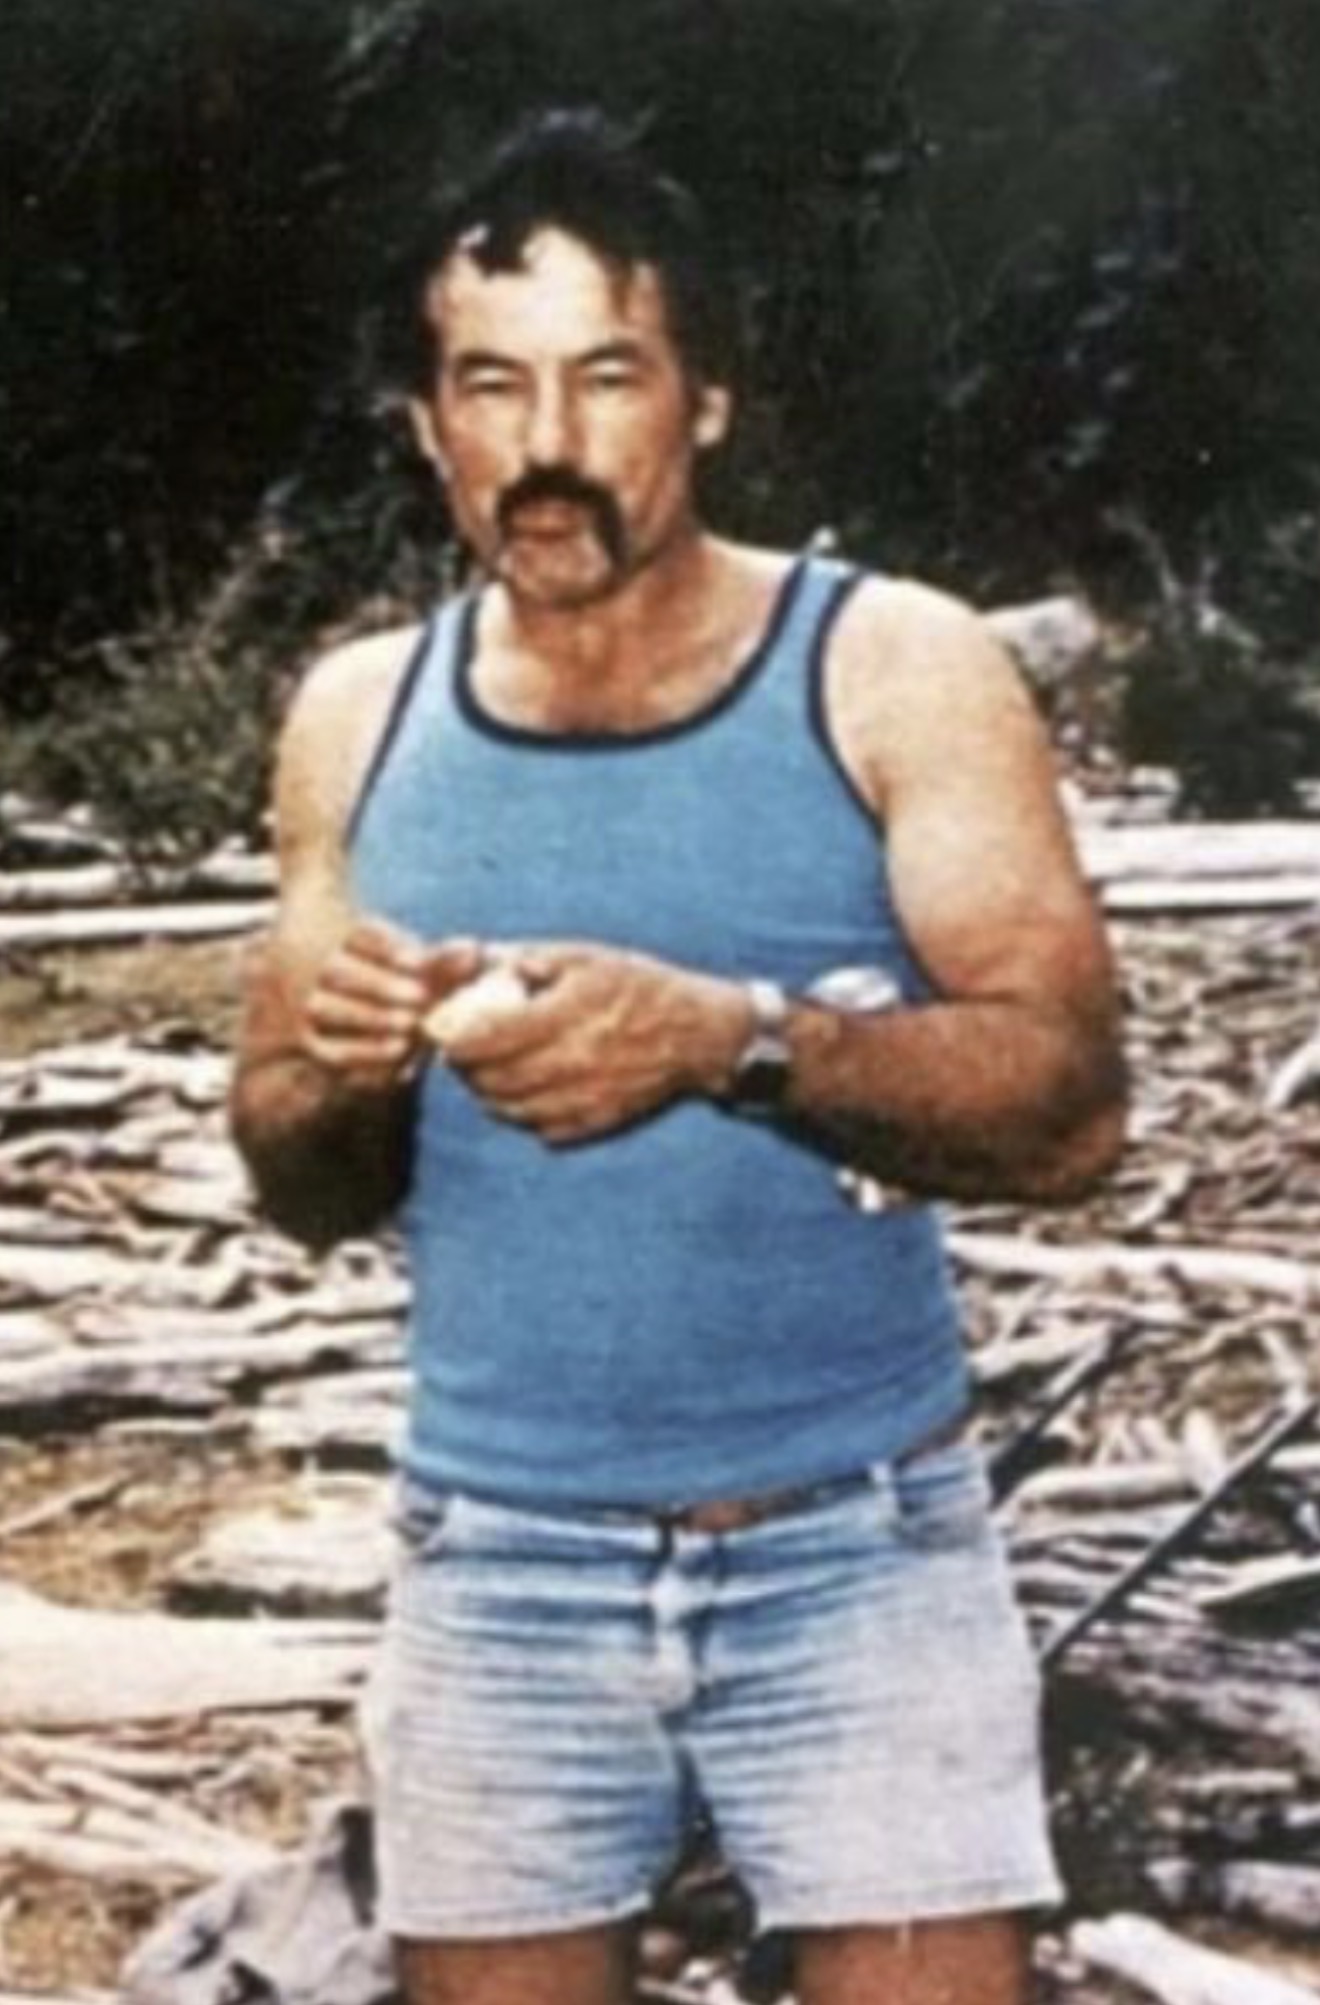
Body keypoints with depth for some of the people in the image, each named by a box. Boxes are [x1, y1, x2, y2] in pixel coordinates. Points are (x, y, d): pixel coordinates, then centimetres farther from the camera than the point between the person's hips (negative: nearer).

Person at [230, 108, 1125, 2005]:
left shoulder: (895, 669, -7)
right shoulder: (361, 718, 3)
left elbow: (1070, 1099, -16)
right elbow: (305, 1196, 8)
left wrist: (729, 1040, -33)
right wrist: (331, 1080, -16)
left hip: (856, 1556, -2)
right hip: (497, 1570, 3)